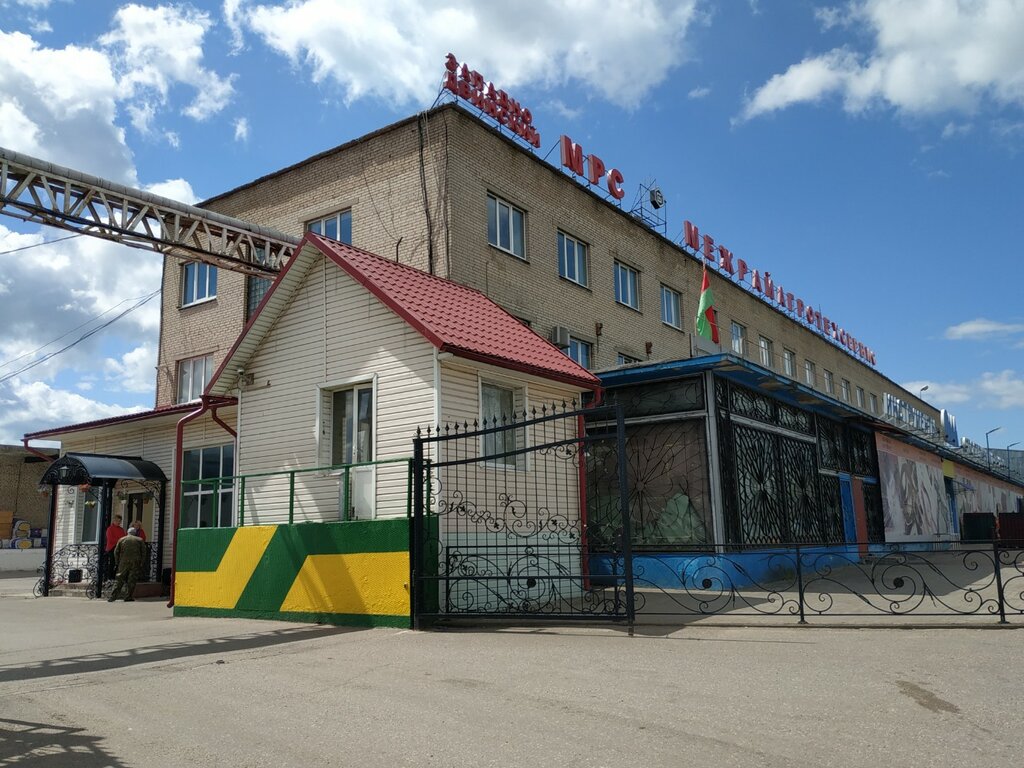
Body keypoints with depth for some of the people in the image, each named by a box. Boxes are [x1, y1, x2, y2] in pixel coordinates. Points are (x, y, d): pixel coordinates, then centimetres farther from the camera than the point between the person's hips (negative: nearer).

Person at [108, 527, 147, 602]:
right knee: (132, 581, 3)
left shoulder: (122, 539, 12)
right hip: (135, 563, -1)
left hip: (123, 563, 1)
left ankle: (112, 597, 0)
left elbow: (116, 552, 5)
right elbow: (143, 552, 2)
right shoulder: (140, 540, 10)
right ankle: (128, 597, 0)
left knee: (120, 580, 5)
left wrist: (117, 562, 11)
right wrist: (141, 564, 4)